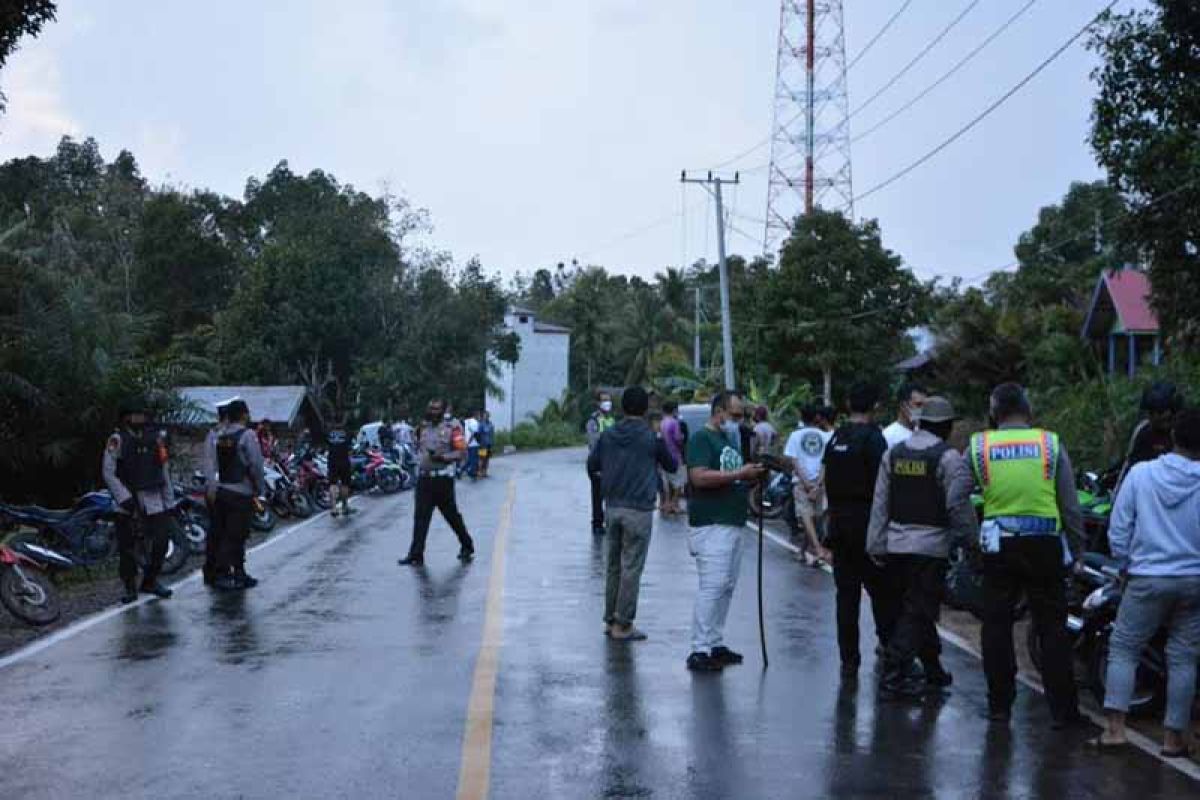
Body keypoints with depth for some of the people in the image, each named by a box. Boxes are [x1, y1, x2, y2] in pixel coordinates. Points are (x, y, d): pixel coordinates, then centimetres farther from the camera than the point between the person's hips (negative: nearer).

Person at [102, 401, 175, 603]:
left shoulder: (155, 437, 10)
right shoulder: (117, 439, -5)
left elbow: (164, 471, 15)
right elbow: (108, 472, -9)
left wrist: (169, 501, 13)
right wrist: (124, 497, -17)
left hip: (153, 498, 4)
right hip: (127, 501, -4)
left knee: (160, 542, 1)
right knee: (127, 547, 3)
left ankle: (150, 581, 19)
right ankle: (129, 588, 15)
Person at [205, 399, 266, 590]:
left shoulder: (217, 437, 9)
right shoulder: (248, 435, -10)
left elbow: (210, 465, 6)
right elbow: (256, 465, -12)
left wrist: (212, 491, 10)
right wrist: (260, 488, -1)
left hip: (220, 493, 7)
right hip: (241, 494, -7)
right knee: (233, 536, -3)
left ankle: (239, 574, 23)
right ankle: (221, 575, -4)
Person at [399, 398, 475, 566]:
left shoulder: (451, 428, -5)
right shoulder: (423, 427, 13)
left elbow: (461, 452, -11)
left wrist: (443, 457, -21)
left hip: (443, 478, -5)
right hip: (424, 478, 5)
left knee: (452, 515, 6)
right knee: (420, 517, -1)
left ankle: (467, 547, 24)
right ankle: (416, 555, -1)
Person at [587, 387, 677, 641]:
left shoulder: (607, 436, 4)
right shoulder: (652, 437, -7)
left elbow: (591, 465, 11)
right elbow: (671, 466, 6)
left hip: (612, 508, 5)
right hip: (638, 510, -5)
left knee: (613, 566, 13)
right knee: (631, 568, -1)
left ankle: (611, 620, 19)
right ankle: (623, 625, 1)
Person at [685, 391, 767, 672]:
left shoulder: (730, 440, 21)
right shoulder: (701, 438, -8)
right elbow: (699, 477, -21)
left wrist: (753, 475, 7)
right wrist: (739, 474, -20)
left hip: (734, 523, 9)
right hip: (711, 524, -9)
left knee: (726, 587, 10)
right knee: (712, 586, -12)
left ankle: (716, 644, 16)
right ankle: (699, 651, -10)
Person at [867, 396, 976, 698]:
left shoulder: (893, 454, 9)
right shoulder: (948, 458, -9)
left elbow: (880, 504, 8)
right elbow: (959, 506, -13)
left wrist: (877, 546, 11)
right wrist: (971, 539, 0)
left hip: (895, 546, 6)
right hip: (930, 547, -6)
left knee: (919, 609, 18)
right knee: (917, 613, -2)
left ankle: (934, 670, 29)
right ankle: (893, 677, -5)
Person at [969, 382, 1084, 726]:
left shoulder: (978, 445, 0)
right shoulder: (1050, 443, -1)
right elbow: (1070, 504, 1)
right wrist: (1077, 549, 8)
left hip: (998, 546, 0)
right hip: (1044, 544, 0)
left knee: (997, 626, 10)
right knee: (1052, 628, 8)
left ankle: (1000, 705, 15)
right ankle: (1062, 709, 10)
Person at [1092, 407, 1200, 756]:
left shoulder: (1141, 473, -5)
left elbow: (1118, 529, -2)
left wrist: (1126, 566, 13)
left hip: (1148, 579, 0)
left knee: (1123, 649, 8)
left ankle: (1115, 727, 0)